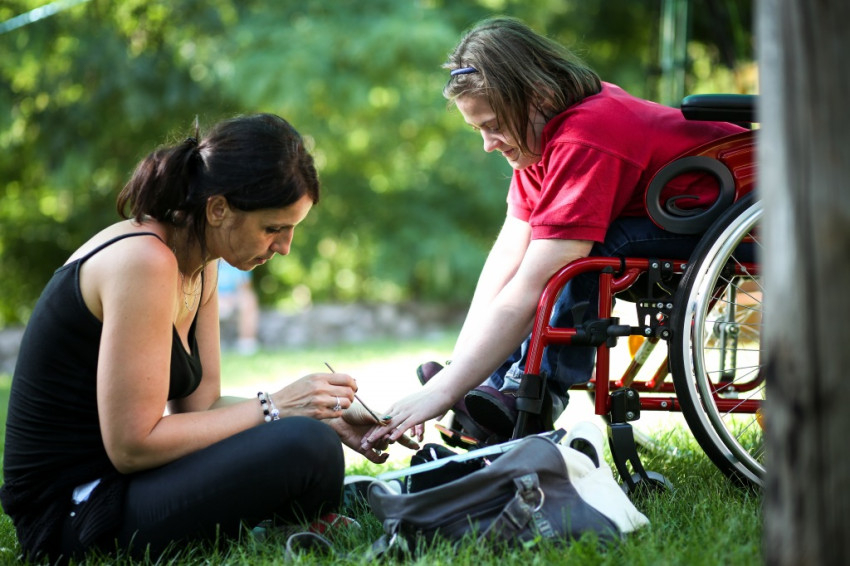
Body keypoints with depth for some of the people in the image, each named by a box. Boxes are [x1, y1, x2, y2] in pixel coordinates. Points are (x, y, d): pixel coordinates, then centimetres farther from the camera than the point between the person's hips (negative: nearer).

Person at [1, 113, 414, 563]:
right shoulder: (144, 262, -22)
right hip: (72, 509, -10)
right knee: (307, 449, -24)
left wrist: (326, 418, -4)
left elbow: (202, 405, 6)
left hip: (114, 481, 10)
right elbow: (132, 444, -24)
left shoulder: (200, 267, 7)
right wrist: (274, 407, -19)